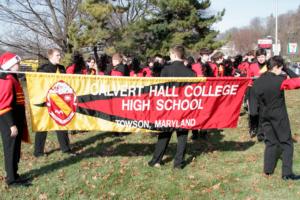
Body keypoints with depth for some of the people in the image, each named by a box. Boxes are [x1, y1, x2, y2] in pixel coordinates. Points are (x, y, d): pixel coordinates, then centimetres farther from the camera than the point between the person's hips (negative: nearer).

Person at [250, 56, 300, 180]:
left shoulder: (258, 82, 0)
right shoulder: (280, 80, -17)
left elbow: (255, 99, 4)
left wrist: (259, 112, 12)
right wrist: (287, 70, -5)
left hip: (265, 117, 5)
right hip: (279, 117, -5)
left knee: (270, 142, 16)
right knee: (286, 143, 6)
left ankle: (268, 170, 18)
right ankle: (287, 173, 5)